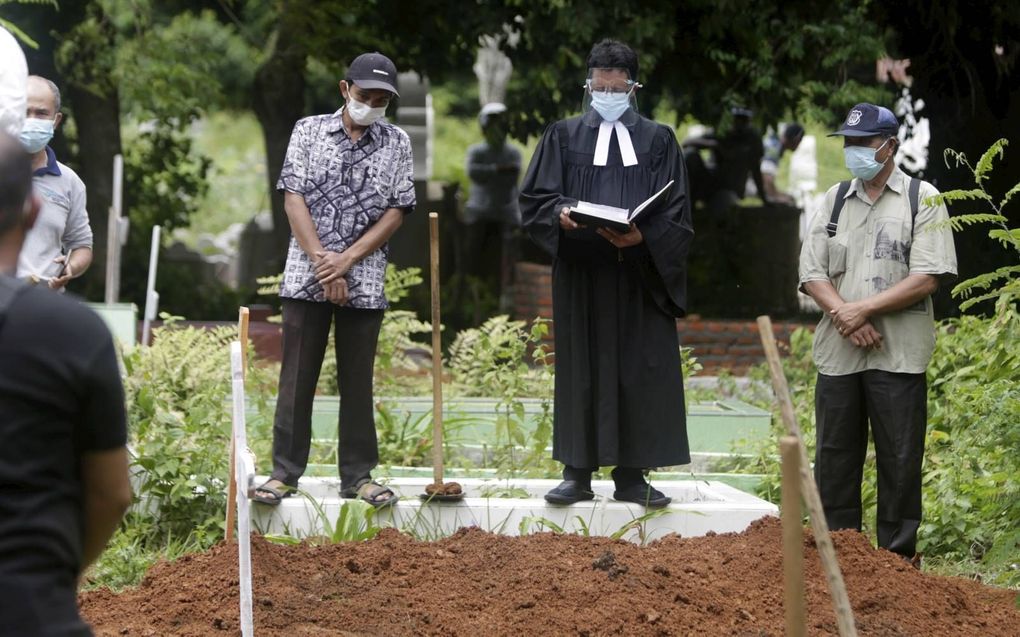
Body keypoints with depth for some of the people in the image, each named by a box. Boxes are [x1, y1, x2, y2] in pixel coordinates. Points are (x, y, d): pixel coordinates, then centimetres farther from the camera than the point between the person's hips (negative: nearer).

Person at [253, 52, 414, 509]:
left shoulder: (397, 144, 7)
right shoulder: (309, 131, 5)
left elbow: (396, 212, 2)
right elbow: (294, 198, -1)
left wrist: (346, 260, -9)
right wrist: (322, 262, -10)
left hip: (364, 281, 1)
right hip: (305, 278, -1)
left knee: (357, 381, 6)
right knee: (296, 377, 1)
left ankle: (358, 475, 11)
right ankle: (285, 471, 6)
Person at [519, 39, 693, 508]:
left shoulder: (658, 141, 10)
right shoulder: (564, 137, 10)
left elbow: (675, 214, 2)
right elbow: (533, 200, 4)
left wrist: (642, 235, -17)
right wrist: (560, 214, -18)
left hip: (640, 275, 0)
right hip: (580, 276, 0)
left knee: (639, 375, -1)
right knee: (581, 372, 1)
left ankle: (631, 476, 4)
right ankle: (577, 473, 5)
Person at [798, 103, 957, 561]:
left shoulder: (922, 199, 1)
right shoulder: (834, 201, 14)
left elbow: (928, 278, -9)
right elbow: (812, 273, 7)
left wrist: (864, 309, -14)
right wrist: (844, 317, -10)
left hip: (898, 354, -4)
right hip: (837, 351, 4)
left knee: (900, 460, -1)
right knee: (834, 457, 7)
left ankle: (897, 557, 6)